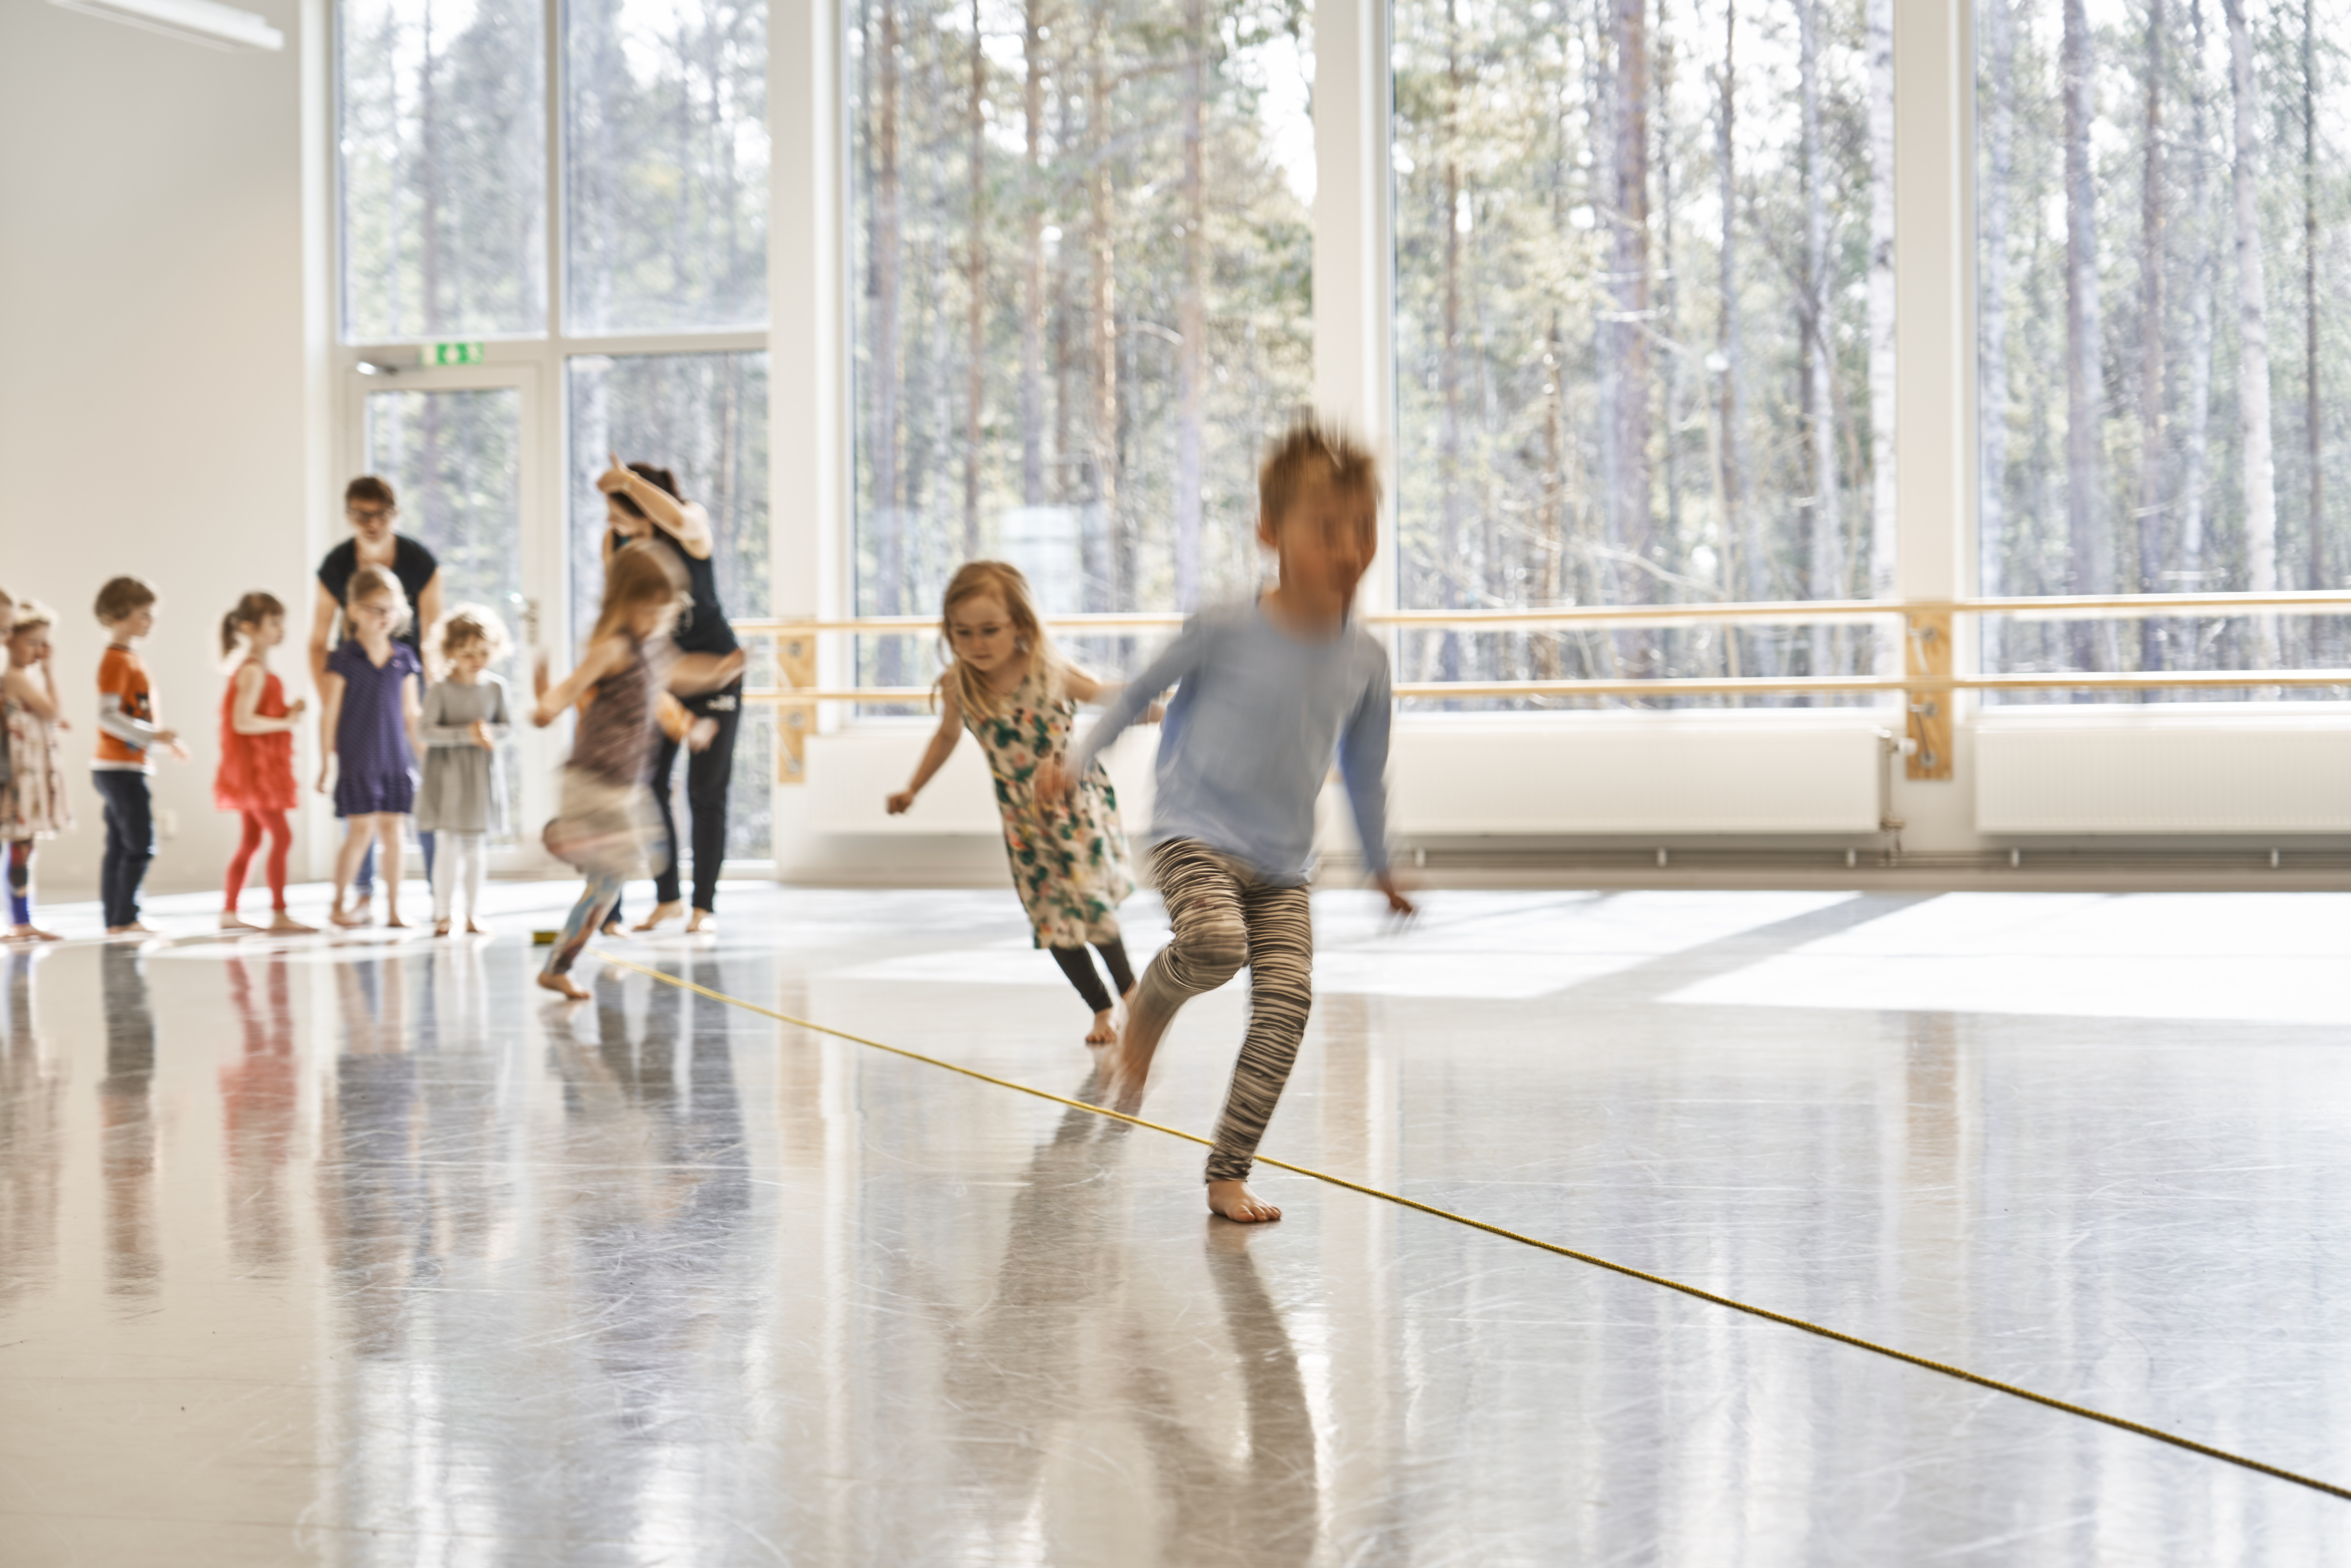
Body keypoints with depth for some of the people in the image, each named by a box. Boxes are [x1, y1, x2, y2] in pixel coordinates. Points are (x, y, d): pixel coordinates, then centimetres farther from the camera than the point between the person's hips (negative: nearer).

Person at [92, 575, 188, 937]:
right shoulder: (115, 660, -13)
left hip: (125, 768, 10)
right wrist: (153, 735, -25)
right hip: (121, 768, -10)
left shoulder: (131, 657, 17)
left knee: (119, 848, 9)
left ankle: (115, 921, 10)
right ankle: (126, 918, -10)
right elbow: (107, 716, -21)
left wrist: (164, 739, 21)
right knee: (140, 846, -11)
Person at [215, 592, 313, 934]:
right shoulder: (253, 672, -17)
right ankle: (279, 915, -12)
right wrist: (286, 722, -18)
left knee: (252, 839, 13)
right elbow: (243, 722, -25)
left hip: (262, 767, 11)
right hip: (254, 765, -11)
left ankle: (229, 912, 16)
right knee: (281, 836, -11)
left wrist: (289, 711, 4)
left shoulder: (259, 670, 15)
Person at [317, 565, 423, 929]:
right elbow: (330, 715, -4)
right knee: (361, 830, -3)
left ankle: (394, 909, 11)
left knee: (392, 830, 5)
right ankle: (338, 905, 11)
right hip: (357, 761, -4)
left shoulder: (404, 658, 6)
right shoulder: (343, 660, -6)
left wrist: (424, 755, 11)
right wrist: (327, 762, -5)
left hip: (396, 761, 4)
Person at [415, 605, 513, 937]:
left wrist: (490, 732, -15)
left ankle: (472, 914, 17)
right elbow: (426, 730, -15)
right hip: (447, 775, -4)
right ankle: (443, 913, 6)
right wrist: (466, 734, -21)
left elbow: (505, 727, 7)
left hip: (482, 775, 4)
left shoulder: (495, 687, 1)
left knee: (477, 847, 9)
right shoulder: (440, 690, -11)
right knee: (451, 847, -5)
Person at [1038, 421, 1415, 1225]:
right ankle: (1144, 1018, 2)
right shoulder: (1224, 631, -10)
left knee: (1287, 1001, -13)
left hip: (1284, 867, 4)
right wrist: (1076, 762, 7)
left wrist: (1381, 867, 24)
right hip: (1195, 834, -4)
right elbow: (1141, 692, 6)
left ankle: (1229, 1174, -2)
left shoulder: (1364, 659, 2)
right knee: (1215, 943, -33)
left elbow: (1364, 768, 17)